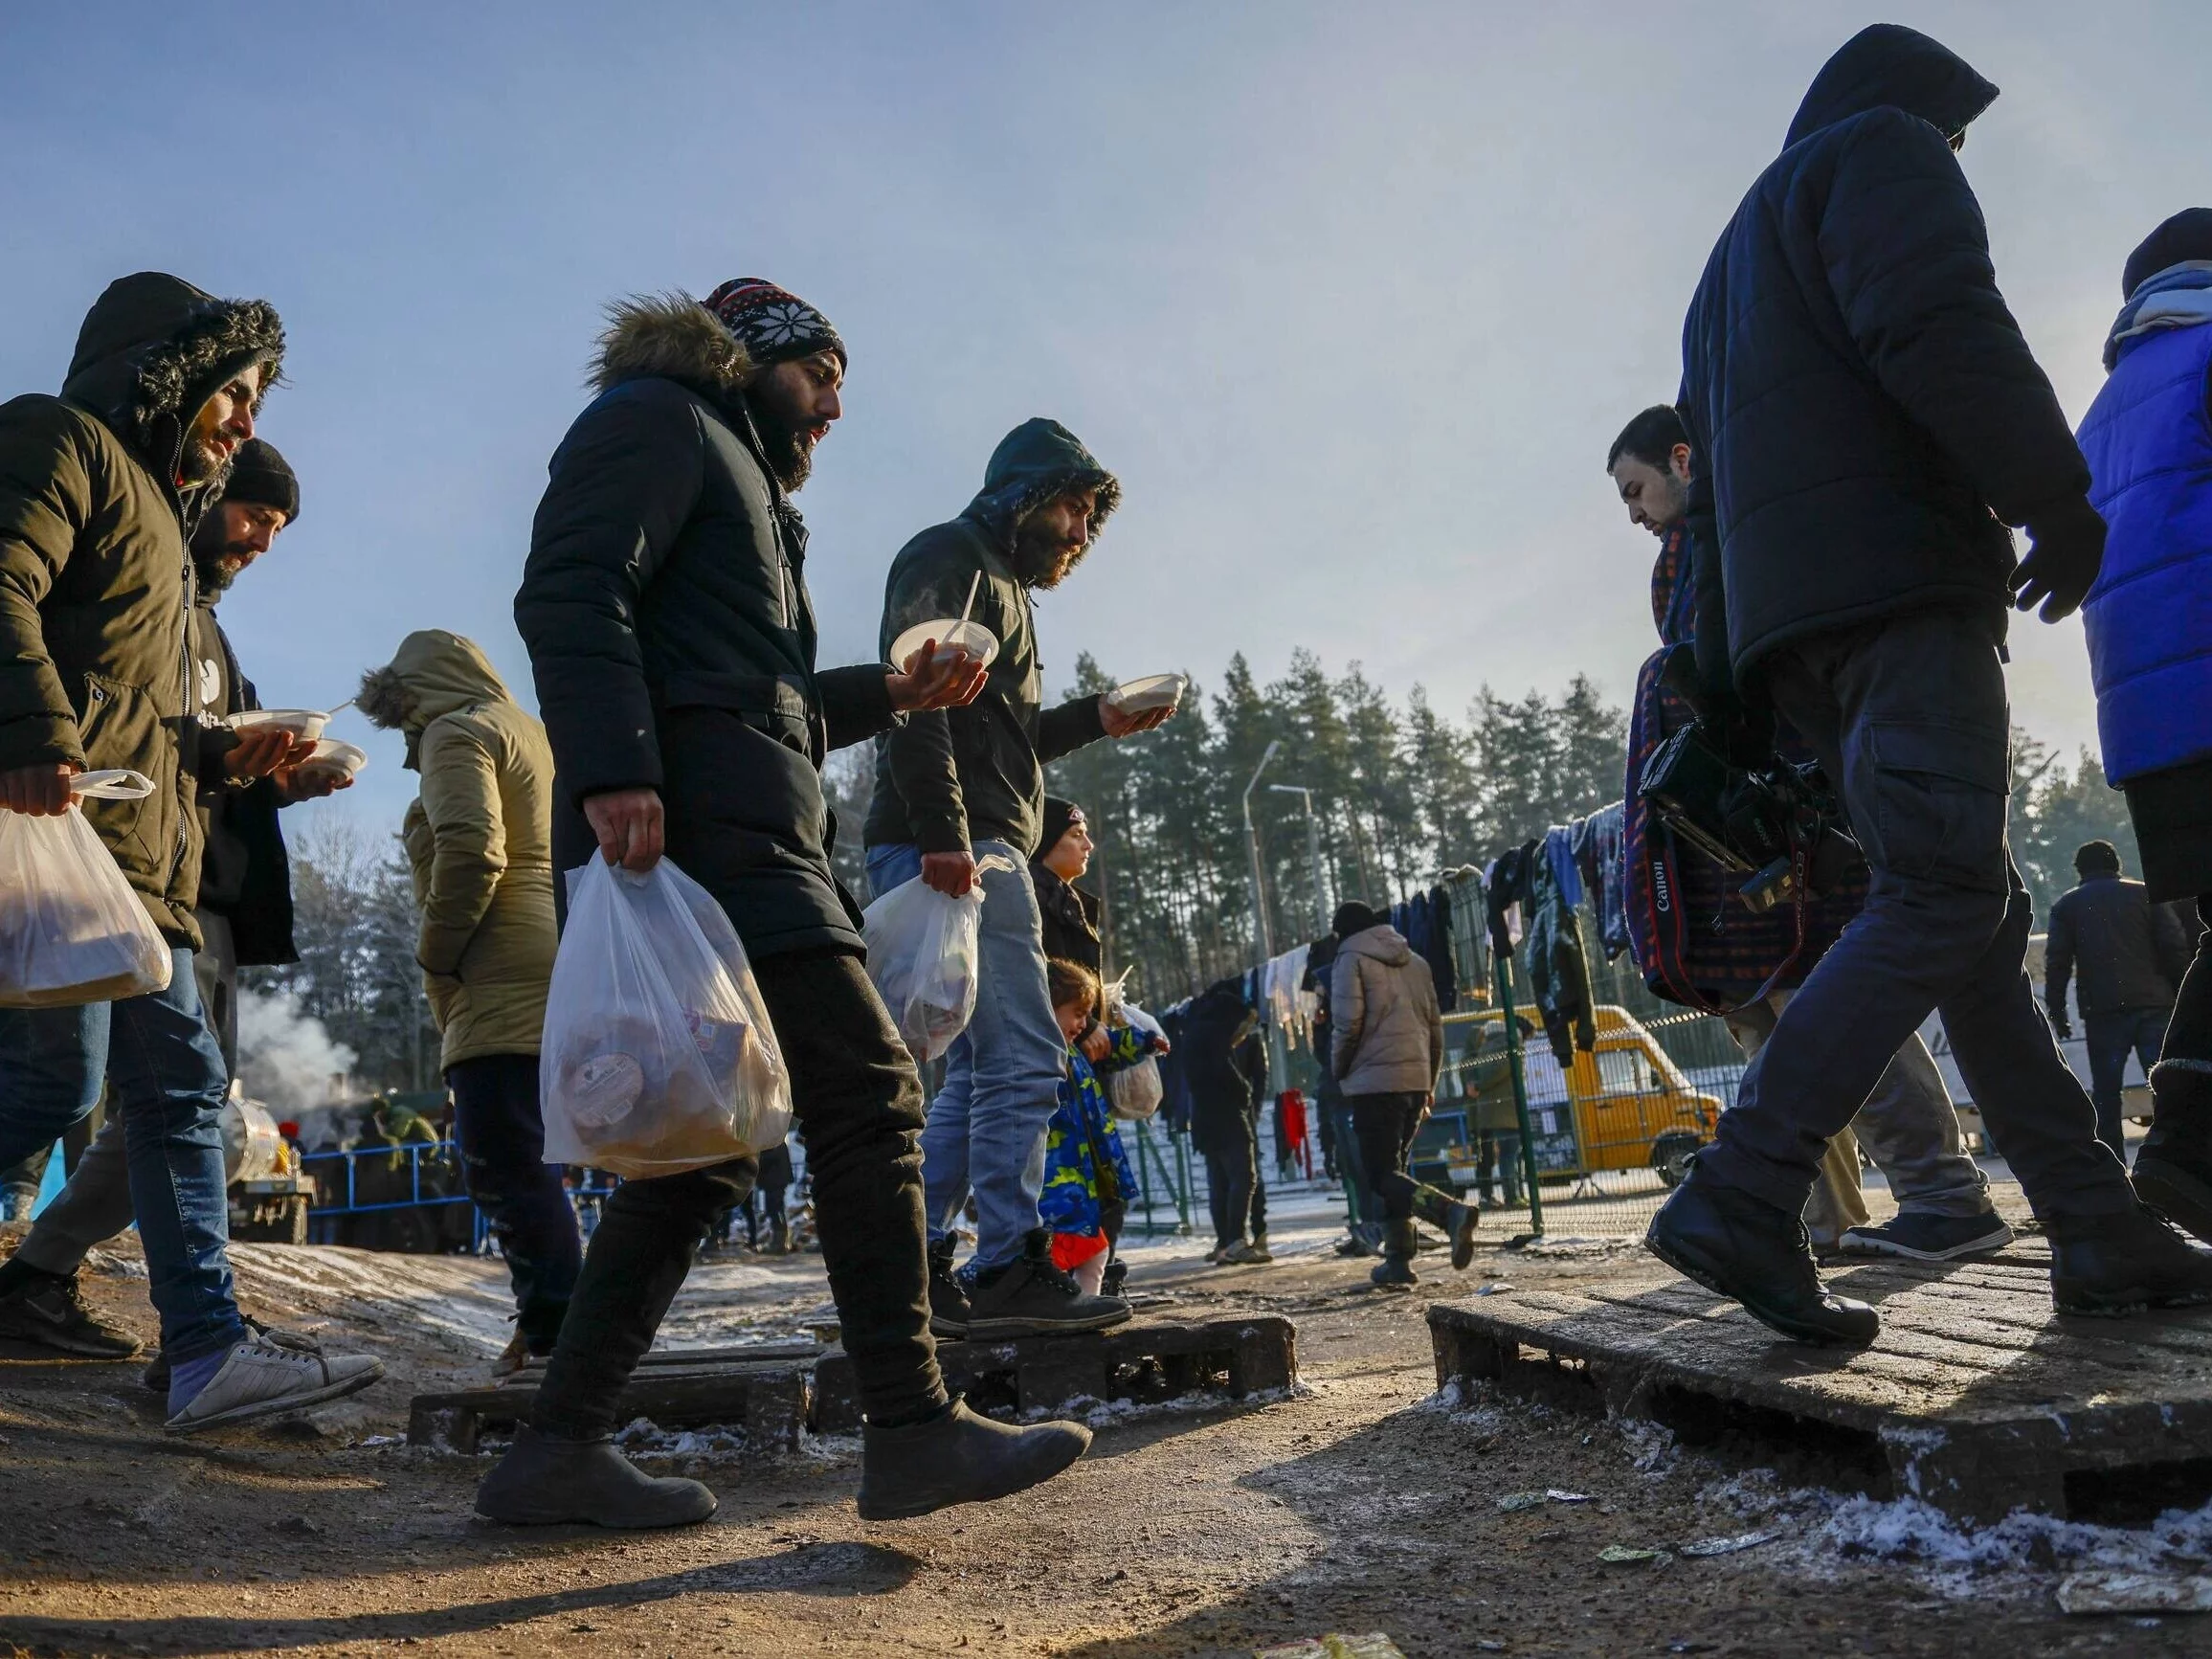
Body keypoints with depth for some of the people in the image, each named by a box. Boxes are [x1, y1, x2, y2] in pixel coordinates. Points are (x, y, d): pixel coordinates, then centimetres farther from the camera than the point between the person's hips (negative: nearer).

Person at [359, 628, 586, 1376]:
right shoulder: (531, 733, 28)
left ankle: (553, 1328, -13)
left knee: (503, 1160, -11)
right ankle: (552, 1321, 13)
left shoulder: (456, 734, 1)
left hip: (505, 980, -10)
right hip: (557, 972, 10)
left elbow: (471, 851, -16)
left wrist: (435, 954, -5)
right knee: (517, 1161, 13)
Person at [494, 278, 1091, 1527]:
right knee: (868, 1090, -12)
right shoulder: (658, 419, 6)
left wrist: (891, 693, 23)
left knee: (709, 1143, 6)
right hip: (695, 824, -10)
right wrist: (614, 772, -25)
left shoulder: (750, 490, 34)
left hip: (750, 840, 10)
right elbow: (571, 592, -12)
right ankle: (912, 1430, -8)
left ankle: (563, 1447, 9)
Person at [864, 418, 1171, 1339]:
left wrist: (1096, 719, 18)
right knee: (1022, 1058, -11)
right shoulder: (948, 556, -1)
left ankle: (913, 1262, 14)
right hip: (953, 848, -10)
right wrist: (943, 833, -26)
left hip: (981, 852, 10)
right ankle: (1008, 1270, -7)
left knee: (982, 1069, 11)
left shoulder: (1003, 585, 29)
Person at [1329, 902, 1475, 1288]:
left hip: (1375, 1082, -7)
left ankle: (1451, 1212, -28)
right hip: (1416, 1080, 7)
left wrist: (1339, 1071, 3)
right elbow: (1436, 1027, 18)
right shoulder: (1415, 962, 18)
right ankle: (1397, 1259, 11)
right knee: (1392, 1169, 16)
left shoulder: (1351, 960, -2)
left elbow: (1347, 1025, -12)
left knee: (1382, 1175, -6)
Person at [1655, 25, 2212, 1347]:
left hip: (1787, 622, 9)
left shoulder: (1732, 270, 34)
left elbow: (1714, 497, 28)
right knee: (1941, 901, -17)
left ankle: (2100, 1235, 3)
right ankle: (1744, 1197, -27)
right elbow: (1944, 331, -13)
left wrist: (1743, 689, 24)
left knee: (1980, 913, 5)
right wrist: (2063, 506, -6)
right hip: (1894, 574, -9)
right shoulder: (1880, 150, 8)